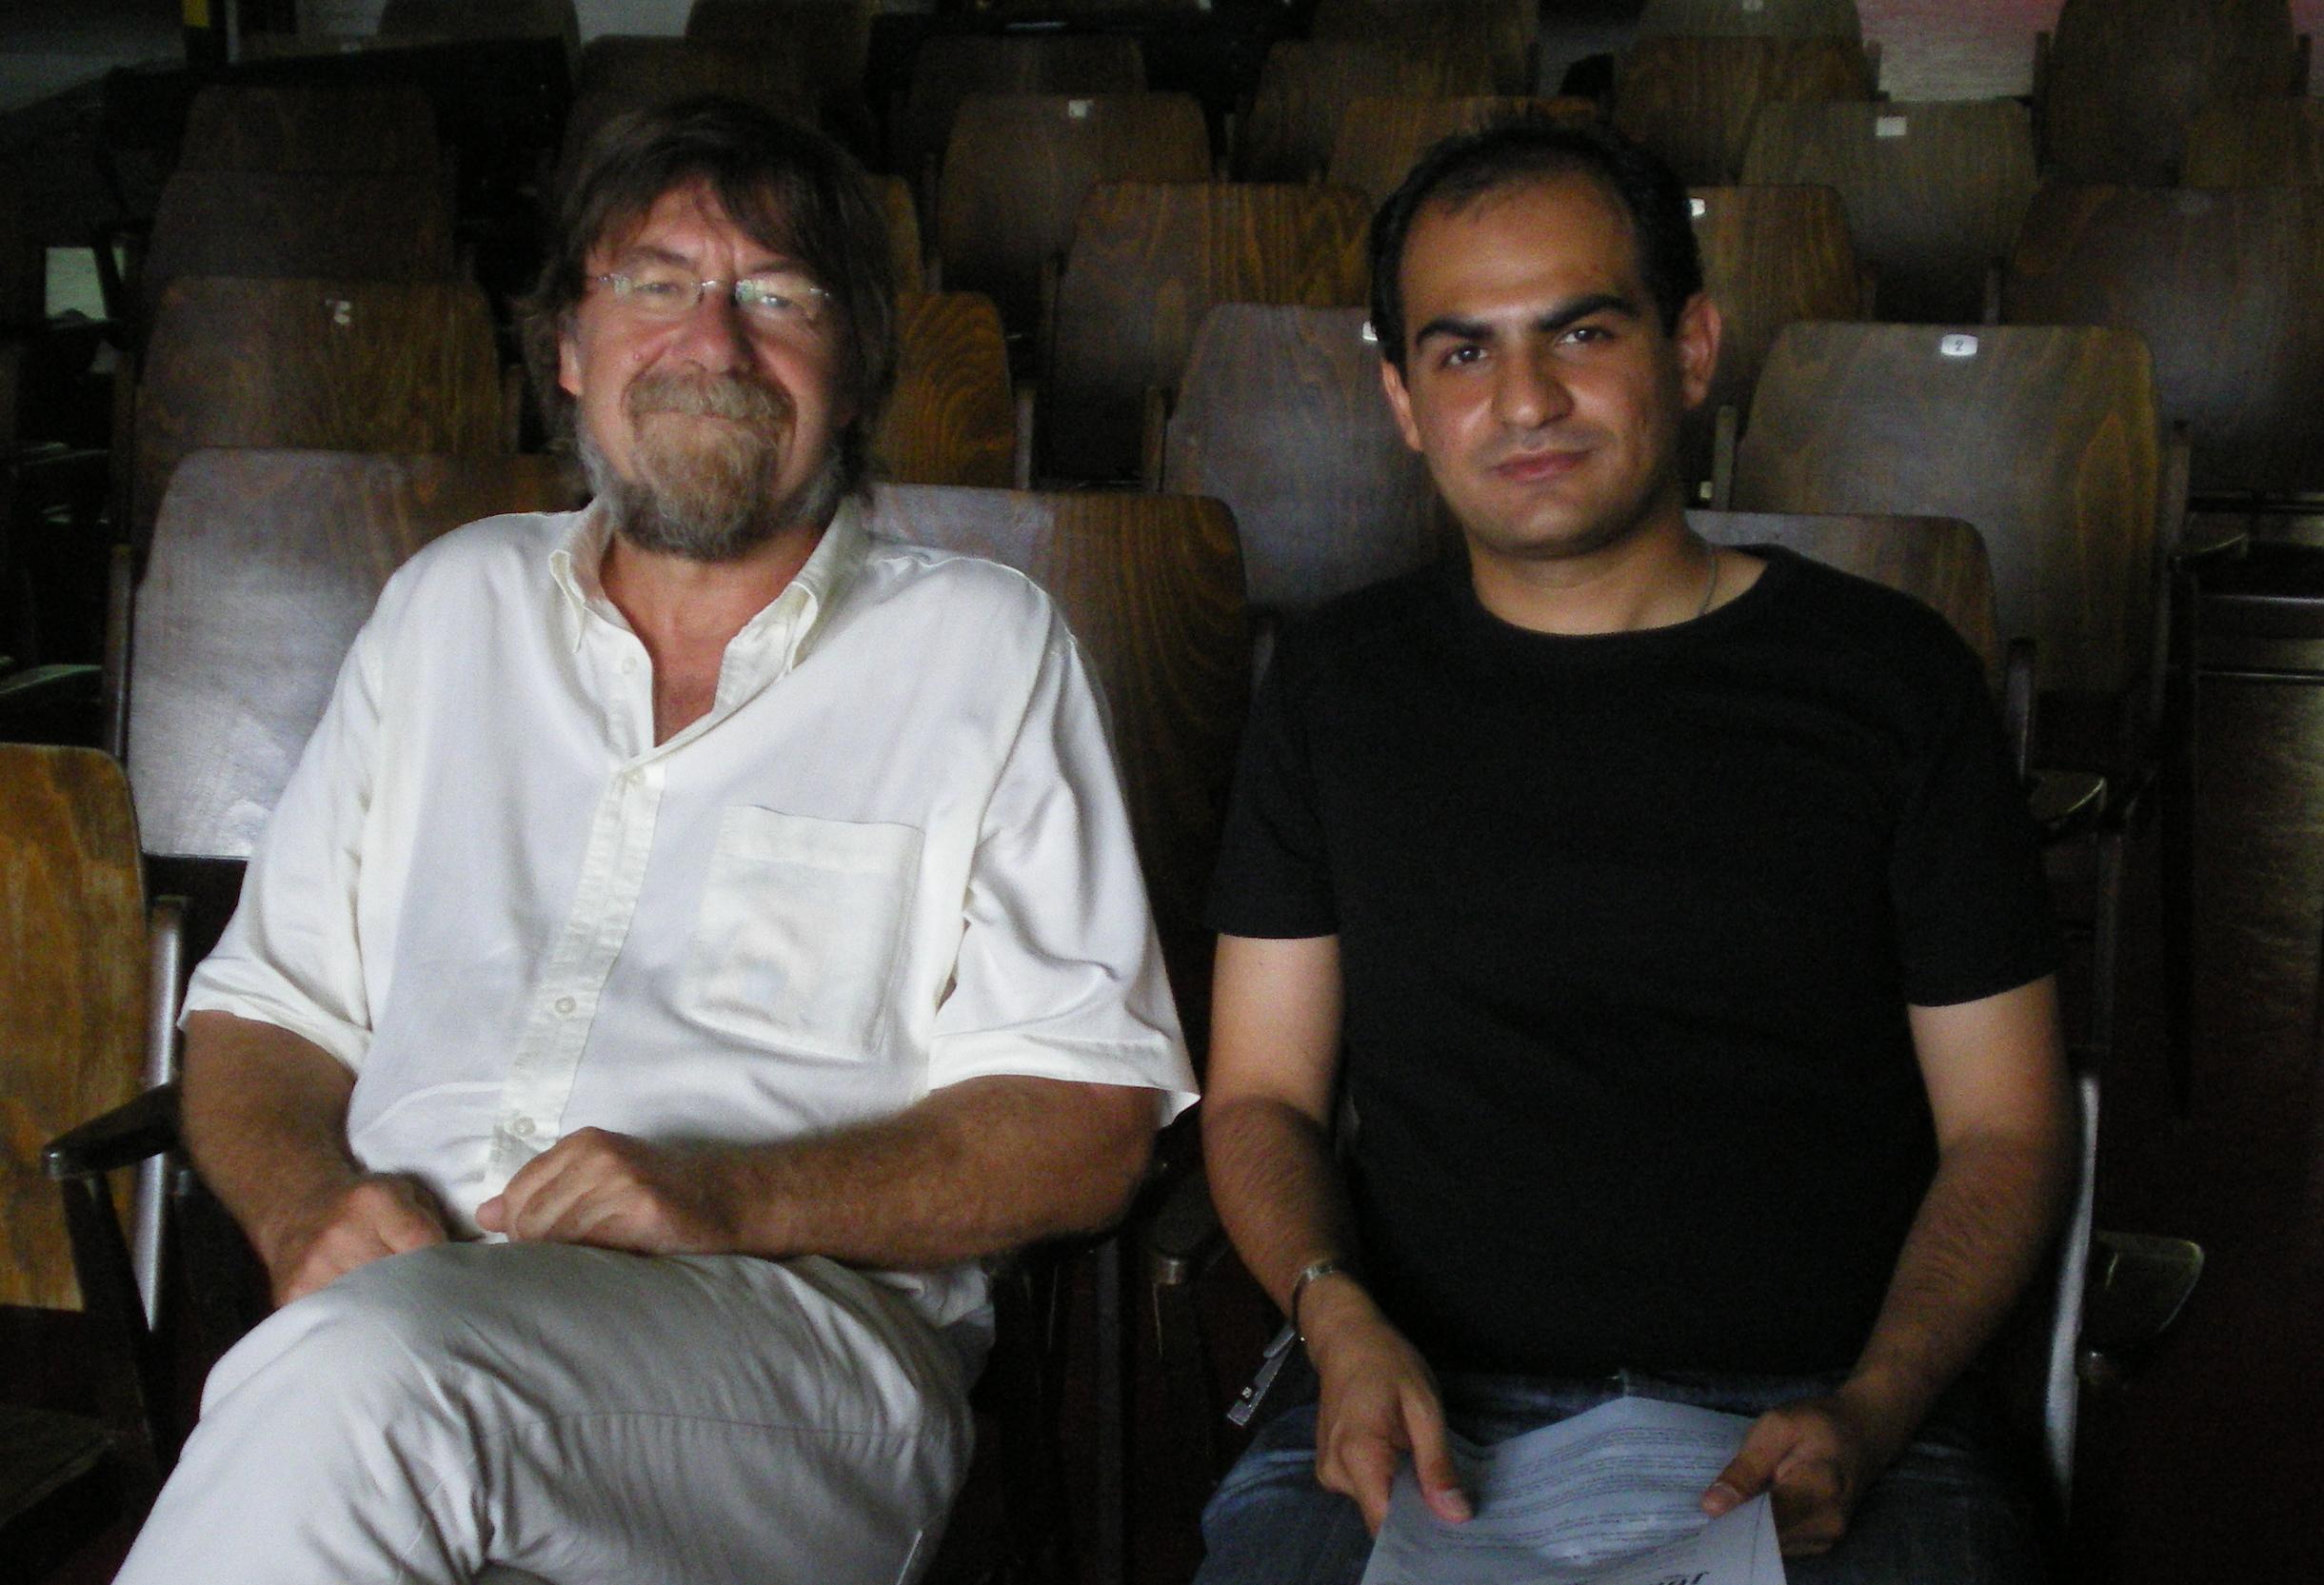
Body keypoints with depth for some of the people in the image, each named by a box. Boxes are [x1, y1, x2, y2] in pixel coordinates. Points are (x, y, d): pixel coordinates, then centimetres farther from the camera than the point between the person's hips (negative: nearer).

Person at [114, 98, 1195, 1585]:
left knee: (364, 1368, -35)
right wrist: (308, 1203, -2)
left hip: (802, 1314, -2)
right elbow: (264, 1009, 22)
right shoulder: (453, 604, 22)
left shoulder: (983, 647, 11)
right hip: (392, 1288, 3)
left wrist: (732, 1196, -13)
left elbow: (1090, 1125, 3)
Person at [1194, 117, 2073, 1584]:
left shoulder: (1890, 678, 7)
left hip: (1816, 1418, 0)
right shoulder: (1341, 684, 12)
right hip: (1427, 1406, 1)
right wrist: (1340, 1323, -9)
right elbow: (1263, 1094, 12)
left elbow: (2006, 1128, 7)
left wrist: (1870, 1413, -11)